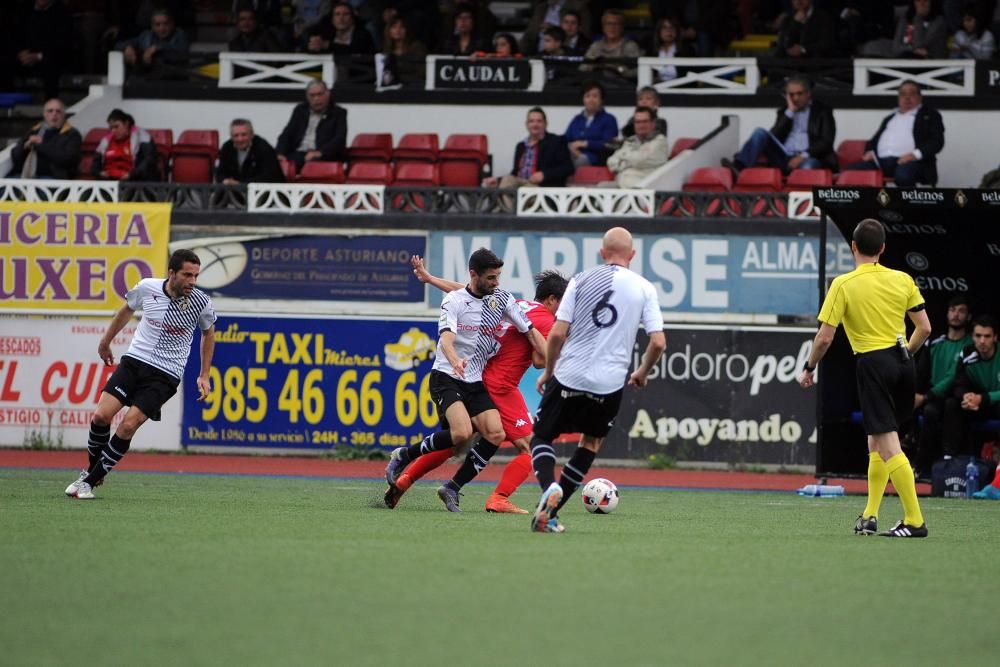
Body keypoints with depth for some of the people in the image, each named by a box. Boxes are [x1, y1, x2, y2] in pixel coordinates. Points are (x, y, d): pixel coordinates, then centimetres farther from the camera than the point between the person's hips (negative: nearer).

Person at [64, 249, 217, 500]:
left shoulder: (201, 302, -9)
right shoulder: (147, 288, -7)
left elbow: (208, 332, 12)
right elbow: (127, 310, 16)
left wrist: (204, 375, 12)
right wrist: (105, 342, 27)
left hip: (165, 375, -2)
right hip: (134, 360, 2)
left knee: (128, 425, -16)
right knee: (101, 416, -13)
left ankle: (91, 480, -4)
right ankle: (91, 468, 13)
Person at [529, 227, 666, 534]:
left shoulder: (581, 280, 2)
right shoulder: (644, 288, 3)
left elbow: (557, 333, -4)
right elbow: (658, 342, -2)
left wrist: (548, 370, 12)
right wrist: (642, 373, 17)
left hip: (568, 378, -1)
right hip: (609, 385, 1)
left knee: (541, 438, 13)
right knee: (591, 443, 23)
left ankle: (549, 488, -19)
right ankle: (550, 513, 14)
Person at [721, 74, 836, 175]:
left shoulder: (822, 111, 12)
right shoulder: (784, 111, 23)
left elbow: (826, 143, 1)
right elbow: (774, 137, 7)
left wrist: (803, 156, -14)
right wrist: (790, 112, 2)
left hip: (808, 159, -3)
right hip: (784, 159, 3)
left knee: (808, 166, -40)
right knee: (760, 133, -20)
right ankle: (739, 166, -38)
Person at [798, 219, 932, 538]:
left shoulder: (843, 285, -7)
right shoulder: (902, 280, 5)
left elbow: (825, 337, -8)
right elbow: (924, 327, 7)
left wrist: (809, 368, 9)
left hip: (873, 363, -5)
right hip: (902, 363, 5)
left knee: (888, 446, -6)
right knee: (876, 443, 18)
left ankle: (914, 521, -12)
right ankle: (869, 517, 20)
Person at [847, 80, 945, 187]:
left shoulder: (930, 115, 15)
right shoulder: (889, 118, 31)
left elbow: (937, 141, 3)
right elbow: (875, 140, 30)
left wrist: (916, 154, -15)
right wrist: (870, 152, 5)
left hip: (909, 161, -5)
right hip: (881, 161, 5)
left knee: (903, 175, -41)